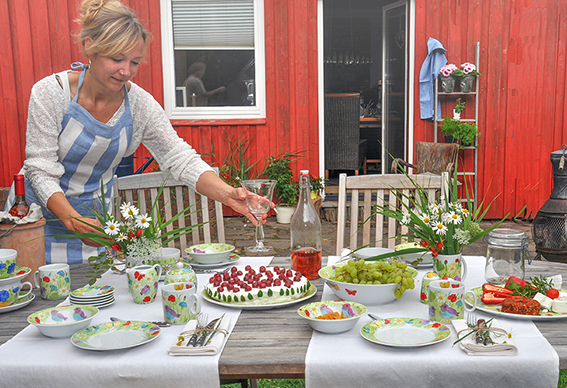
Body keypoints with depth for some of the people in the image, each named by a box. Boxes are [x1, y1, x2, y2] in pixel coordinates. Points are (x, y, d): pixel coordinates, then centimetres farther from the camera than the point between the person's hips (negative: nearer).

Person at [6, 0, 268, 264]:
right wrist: (73, 220, -35)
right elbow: (41, 170, -19)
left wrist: (227, 195, -33)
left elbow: (179, 158, -16)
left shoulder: (140, 104, -11)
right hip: (39, 215, -2)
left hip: (94, 216, 2)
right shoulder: (50, 93, -19)